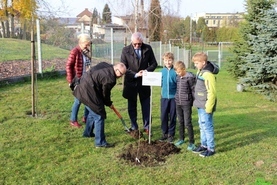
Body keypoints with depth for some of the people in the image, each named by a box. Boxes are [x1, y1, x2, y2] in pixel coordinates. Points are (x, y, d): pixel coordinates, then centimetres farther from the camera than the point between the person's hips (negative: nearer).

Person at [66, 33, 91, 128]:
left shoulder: (85, 52, 9)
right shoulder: (75, 51, -13)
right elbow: (68, 66, -13)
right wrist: (71, 81, -14)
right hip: (78, 80, -7)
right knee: (78, 100, -2)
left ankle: (86, 117, 25)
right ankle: (73, 120, 13)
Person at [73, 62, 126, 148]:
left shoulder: (105, 65, 4)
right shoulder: (109, 78, -21)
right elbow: (105, 93, -9)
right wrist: (109, 103, 10)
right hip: (89, 93, -11)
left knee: (93, 112, 27)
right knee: (99, 116, -5)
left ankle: (88, 133, 43)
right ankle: (100, 142, -2)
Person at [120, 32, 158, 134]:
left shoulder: (148, 48, -3)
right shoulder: (126, 50, -9)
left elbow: (154, 63, 4)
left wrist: (147, 70, -15)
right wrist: (135, 74, -19)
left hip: (144, 82, 1)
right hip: (131, 82, -1)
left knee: (146, 106, 7)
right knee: (132, 106, 10)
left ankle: (146, 126, 19)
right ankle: (134, 127, 23)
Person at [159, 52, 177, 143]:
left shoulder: (175, 71, -5)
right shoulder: (162, 71, 5)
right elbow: (160, 83, 8)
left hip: (173, 96, -3)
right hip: (164, 96, 3)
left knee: (172, 116, 6)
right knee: (163, 116, 7)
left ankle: (171, 134, 18)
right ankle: (164, 133, 22)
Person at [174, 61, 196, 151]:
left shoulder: (190, 77, -12)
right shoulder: (178, 77, 8)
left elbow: (193, 90, -9)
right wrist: (176, 98, 15)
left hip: (186, 103, -7)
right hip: (178, 103, 7)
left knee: (187, 123, -4)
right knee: (180, 122, 16)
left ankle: (191, 142, 5)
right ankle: (181, 139, 30)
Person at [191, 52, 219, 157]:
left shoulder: (208, 74, -21)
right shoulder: (200, 71, 8)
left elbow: (211, 92, -22)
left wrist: (208, 108, -20)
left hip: (205, 106, -10)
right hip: (200, 105, 10)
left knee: (207, 127, -1)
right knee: (202, 126, 18)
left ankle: (211, 149, 10)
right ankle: (204, 145, 31)